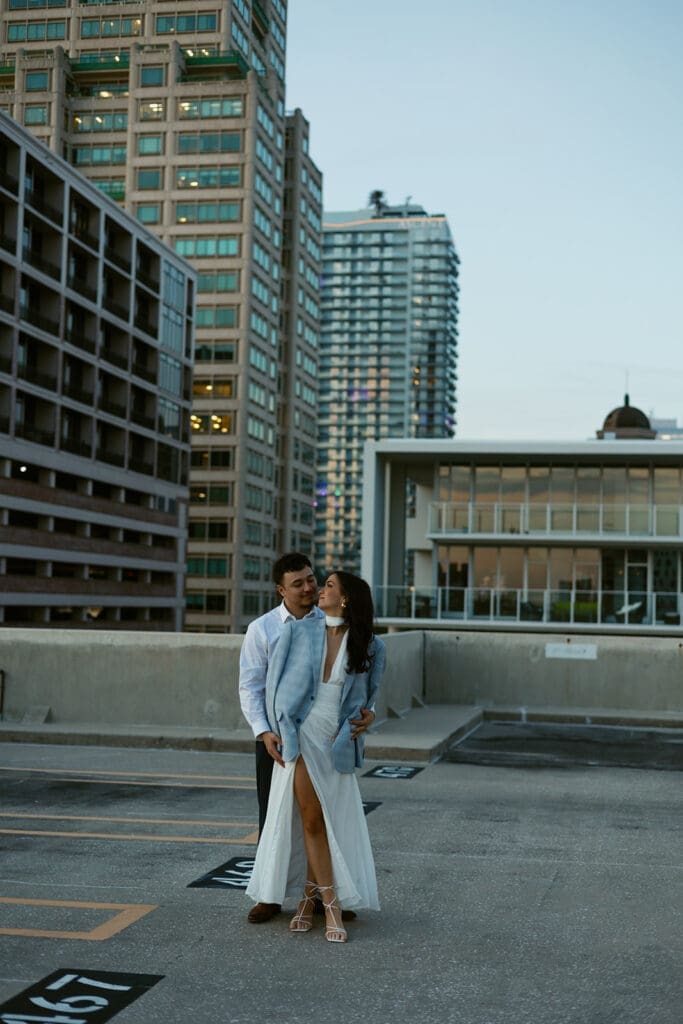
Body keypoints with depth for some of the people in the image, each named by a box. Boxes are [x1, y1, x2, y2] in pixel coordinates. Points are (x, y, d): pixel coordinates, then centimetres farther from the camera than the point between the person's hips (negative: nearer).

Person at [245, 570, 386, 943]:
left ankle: (309, 897, 19)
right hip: (300, 734, -1)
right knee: (311, 818, -5)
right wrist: (270, 730, 0)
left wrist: (369, 715, 1)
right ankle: (331, 904, 3)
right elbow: (274, 681, 4)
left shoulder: (369, 646, 3)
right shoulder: (297, 631, 1)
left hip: (336, 743, 1)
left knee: (334, 823, 3)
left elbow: (369, 694, 18)